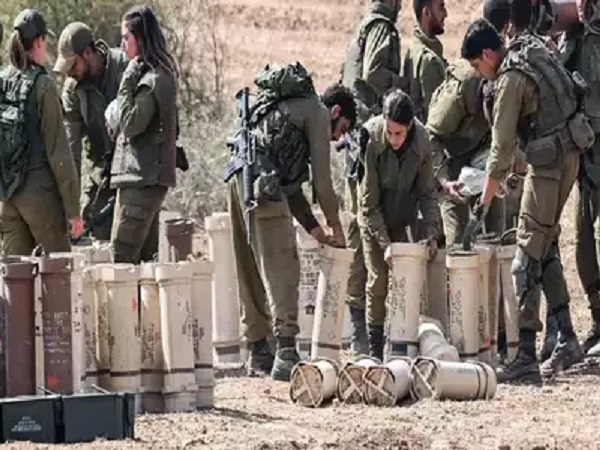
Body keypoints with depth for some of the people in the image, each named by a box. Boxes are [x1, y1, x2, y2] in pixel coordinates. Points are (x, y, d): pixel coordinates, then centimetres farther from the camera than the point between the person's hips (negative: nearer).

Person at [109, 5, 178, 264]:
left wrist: (127, 82, -13)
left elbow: (130, 124, -15)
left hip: (142, 178, -10)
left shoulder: (153, 80, -14)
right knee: (145, 257, 11)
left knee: (121, 256, -12)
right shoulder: (160, 75, 15)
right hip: (149, 178, 10)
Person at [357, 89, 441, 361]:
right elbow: (368, 202, -22)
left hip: (402, 216, 3)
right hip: (373, 216, -3)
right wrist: (384, 243, -25)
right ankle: (375, 350, -5)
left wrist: (432, 233, -18)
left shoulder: (421, 142, -20)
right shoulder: (370, 141, -29)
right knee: (378, 279, -10)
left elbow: (427, 192, -7)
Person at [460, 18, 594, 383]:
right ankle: (567, 341, 21)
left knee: (528, 257, -8)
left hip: (550, 162, -9)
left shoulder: (511, 79, -17)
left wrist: (484, 203, -11)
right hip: (570, 151, 9)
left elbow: (502, 147, -17)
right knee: (547, 247, 18)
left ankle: (526, 359, -12)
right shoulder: (533, 49, 7)